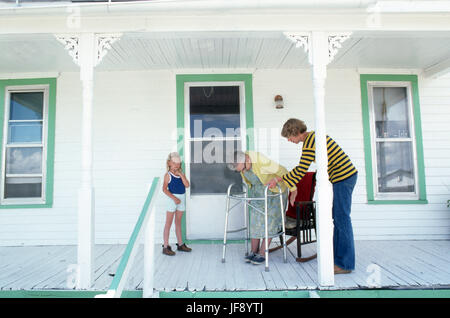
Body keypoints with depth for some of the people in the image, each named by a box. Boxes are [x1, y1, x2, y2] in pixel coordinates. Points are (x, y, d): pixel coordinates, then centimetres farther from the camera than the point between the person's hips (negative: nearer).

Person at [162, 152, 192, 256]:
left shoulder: (181, 174, 6)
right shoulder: (168, 175, -8)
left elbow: (187, 185, -6)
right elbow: (164, 189, -13)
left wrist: (181, 174, -13)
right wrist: (174, 198, -19)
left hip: (181, 198, 6)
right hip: (172, 198, -5)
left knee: (178, 222, 15)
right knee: (168, 223, -1)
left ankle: (180, 244, 24)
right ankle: (166, 247, 5)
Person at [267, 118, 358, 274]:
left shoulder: (310, 141, -17)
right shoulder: (311, 138, 14)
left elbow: (301, 169, -18)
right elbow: (302, 169, 18)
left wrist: (279, 179, -9)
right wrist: (293, 187, 19)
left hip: (343, 177, -10)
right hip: (346, 175, 10)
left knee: (342, 219, -6)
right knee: (338, 218, 14)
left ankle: (345, 264, 2)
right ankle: (337, 257, 23)